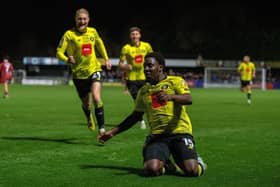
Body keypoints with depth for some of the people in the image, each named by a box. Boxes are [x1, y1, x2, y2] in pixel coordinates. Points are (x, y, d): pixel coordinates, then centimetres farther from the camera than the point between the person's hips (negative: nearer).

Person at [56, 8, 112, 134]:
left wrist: (106, 59, 23)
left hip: (94, 69, 1)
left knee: (96, 97, -23)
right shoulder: (69, 34, -10)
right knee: (86, 104, 12)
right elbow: (59, 52, -11)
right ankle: (89, 119, 48)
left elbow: (99, 43, 22)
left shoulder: (93, 32, 1)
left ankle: (102, 128, -18)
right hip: (79, 73, -1)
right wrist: (68, 59, -30)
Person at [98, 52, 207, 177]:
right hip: (157, 135, 3)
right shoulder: (143, 91, 18)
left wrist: (170, 96, -34)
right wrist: (113, 132, 23)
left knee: (191, 171, -22)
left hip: (179, 132, -3)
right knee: (152, 169, -26)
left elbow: (188, 99, -14)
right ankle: (165, 163, 11)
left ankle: (197, 162, 16)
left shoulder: (175, 81, 5)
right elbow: (135, 116, 26)